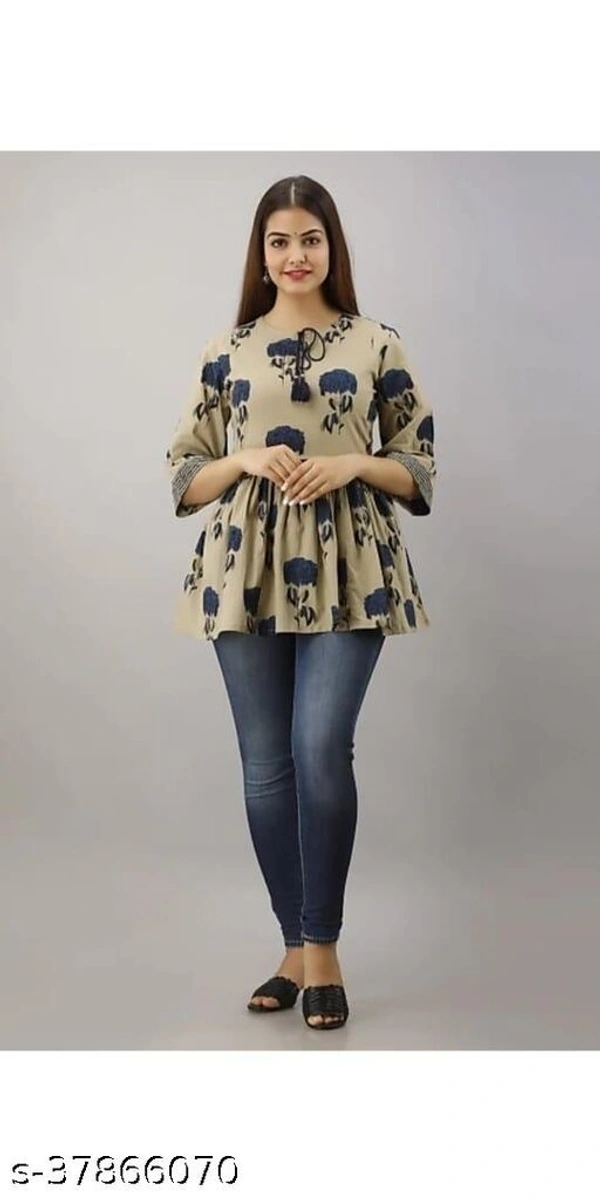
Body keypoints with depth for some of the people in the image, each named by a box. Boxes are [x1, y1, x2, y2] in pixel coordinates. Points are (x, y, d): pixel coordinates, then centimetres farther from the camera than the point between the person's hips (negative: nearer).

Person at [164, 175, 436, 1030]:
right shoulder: (226, 351, 10)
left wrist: (353, 463, -10)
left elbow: (420, 465, 8)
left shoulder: (377, 345, 7)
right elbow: (183, 472, 10)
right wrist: (247, 459, -8)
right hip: (248, 573, 2)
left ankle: (322, 946, 5)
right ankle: (297, 947, 19)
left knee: (323, 750, -13)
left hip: (347, 572, -2)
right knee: (266, 765, 4)